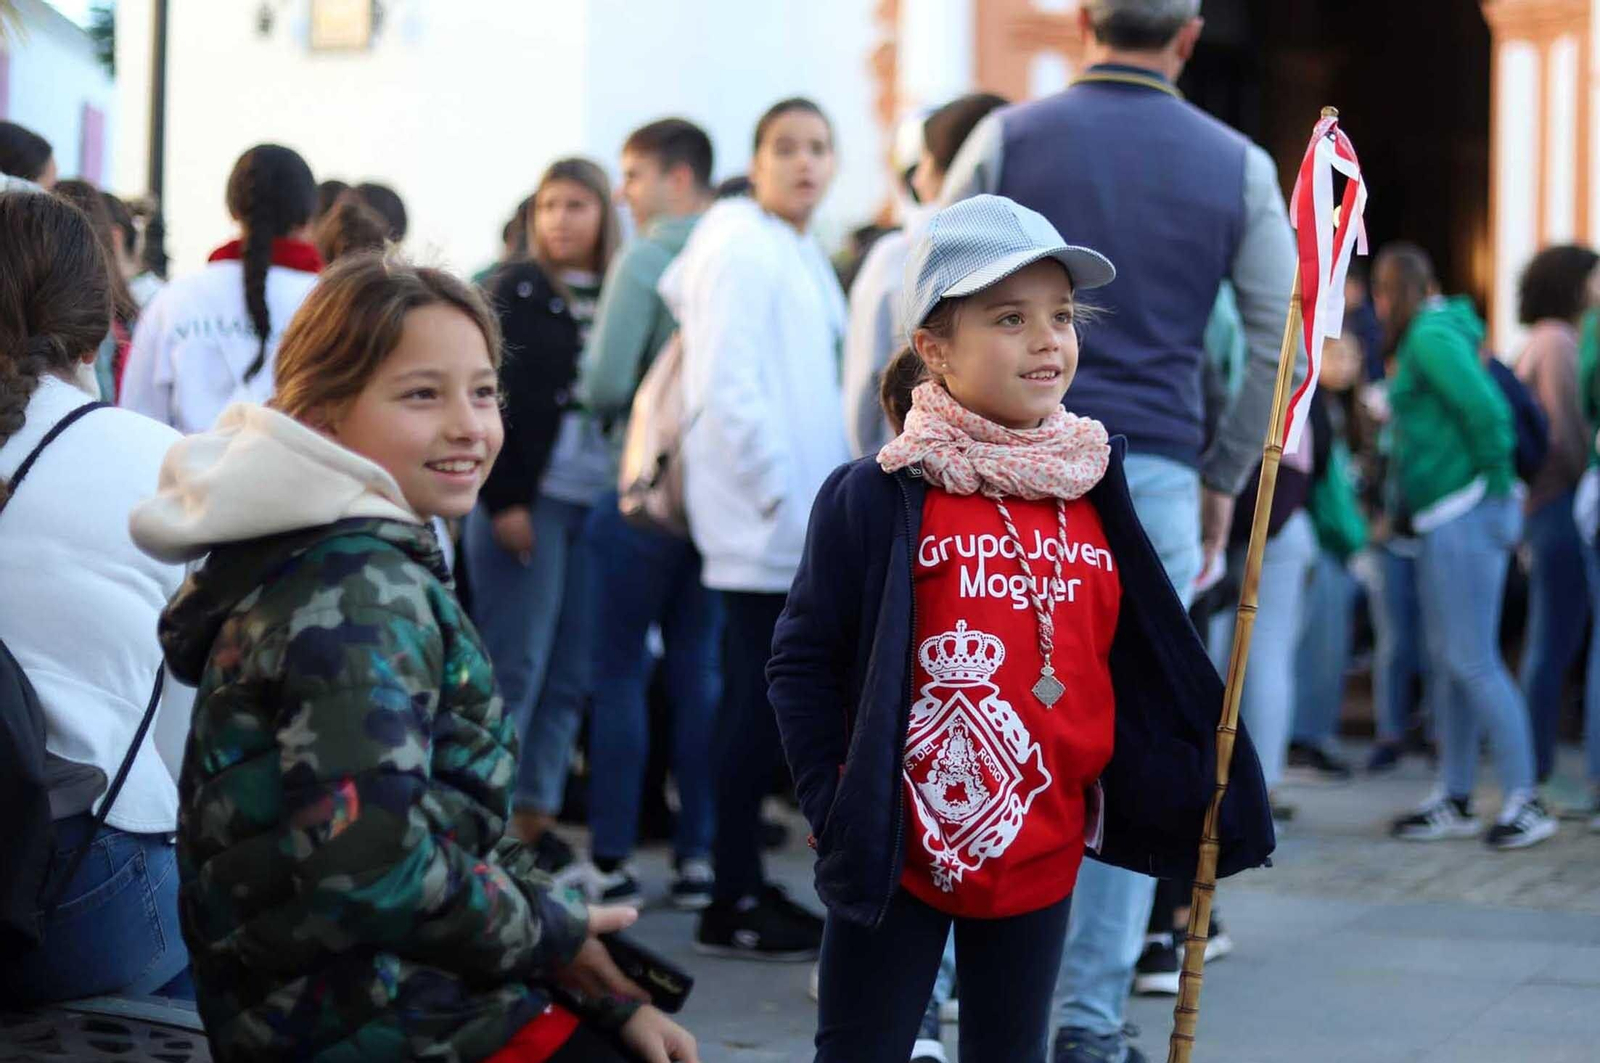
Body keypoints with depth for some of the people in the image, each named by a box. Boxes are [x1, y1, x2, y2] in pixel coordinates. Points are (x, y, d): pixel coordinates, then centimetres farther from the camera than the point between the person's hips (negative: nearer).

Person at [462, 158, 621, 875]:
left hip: (598, 504, 4)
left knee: (572, 674, 4)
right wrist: (504, 502, -12)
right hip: (527, 500, -4)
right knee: (516, 666, -4)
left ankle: (536, 822, 11)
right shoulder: (519, 290, 0)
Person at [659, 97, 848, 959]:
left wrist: (823, 495, 16)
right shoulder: (739, 249, -11)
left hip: (797, 522, 9)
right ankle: (733, 904, -3)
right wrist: (780, 494, -18)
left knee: (762, 707, 12)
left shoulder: (802, 255, 19)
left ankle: (747, 886, 18)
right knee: (759, 706, -7)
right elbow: (726, 386, -18)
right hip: (764, 522, -9)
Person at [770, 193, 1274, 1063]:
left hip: (1041, 858, 5)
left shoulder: (1091, 497, 4)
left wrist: (1178, 798, 5)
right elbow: (801, 660, -6)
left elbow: (1130, 672, 13)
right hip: (897, 858, -4)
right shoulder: (880, 497, -11)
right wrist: (833, 805, -12)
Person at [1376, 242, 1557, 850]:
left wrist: (1497, 490, -11)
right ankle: (1454, 801, 18)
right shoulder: (1430, 336, 19)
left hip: (1464, 519, -10)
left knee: (1472, 661, -9)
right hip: (1443, 523, 10)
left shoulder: (1431, 337, -11)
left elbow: (1489, 412, -21)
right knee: (1446, 661, 12)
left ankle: (1525, 803, -6)